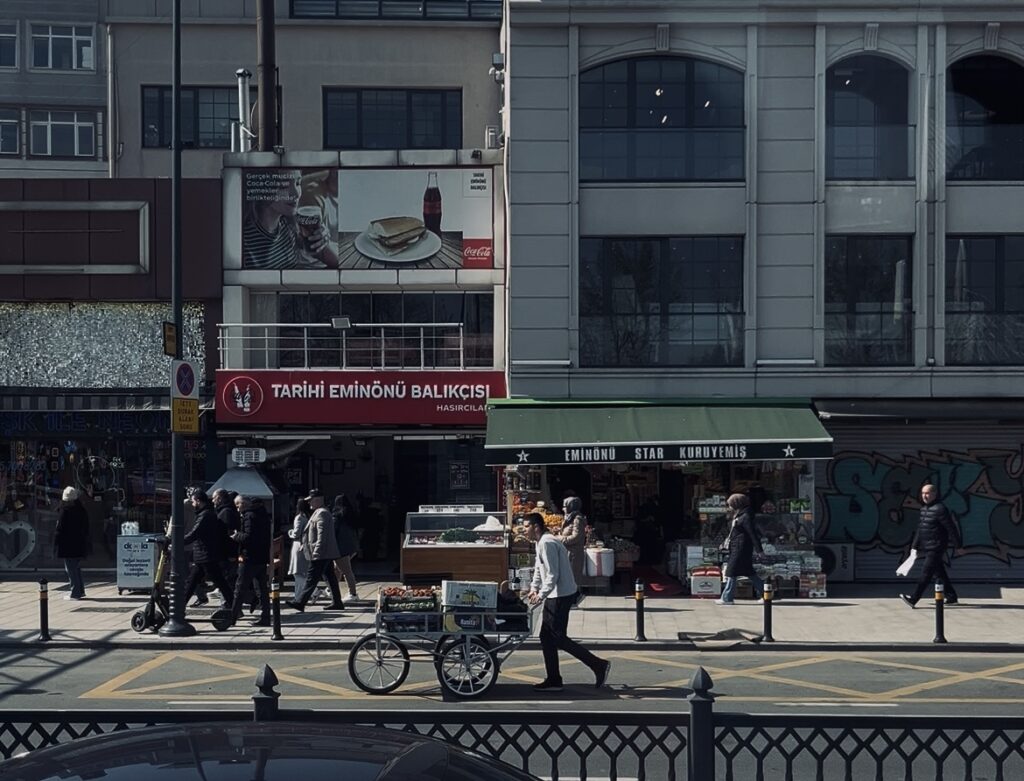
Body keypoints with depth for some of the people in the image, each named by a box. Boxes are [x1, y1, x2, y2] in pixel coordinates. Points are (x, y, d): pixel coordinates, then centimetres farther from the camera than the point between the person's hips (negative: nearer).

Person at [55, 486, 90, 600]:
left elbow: (60, 528, -15)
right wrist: (85, 542, 21)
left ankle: (75, 592, -3)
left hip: (68, 545, -7)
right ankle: (80, 590, 21)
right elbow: (86, 528, 14)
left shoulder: (65, 510, -14)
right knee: (77, 568, 18)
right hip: (80, 545, 7)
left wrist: (56, 542, -6)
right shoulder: (82, 510, 8)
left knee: (71, 568, -2)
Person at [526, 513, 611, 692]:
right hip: (555, 596, 10)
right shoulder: (540, 543, 14)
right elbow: (539, 569, 24)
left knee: (559, 638, -8)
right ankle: (553, 680, 15)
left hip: (561, 596, -10)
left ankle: (599, 665, -4)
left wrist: (541, 595, -19)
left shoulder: (547, 543, -18)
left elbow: (553, 575, -23)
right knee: (546, 637, 10)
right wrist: (534, 588, 12)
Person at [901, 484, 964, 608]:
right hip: (928, 548, 9)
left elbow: (951, 528, -13)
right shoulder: (924, 509, 12)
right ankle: (952, 597, 25)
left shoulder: (940, 509, -15)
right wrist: (915, 546, 17)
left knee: (927, 572, -10)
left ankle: (914, 599, -15)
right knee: (939, 573, 14)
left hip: (937, 548, -9)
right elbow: (920, 529, 19)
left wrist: (958, 545, -10)